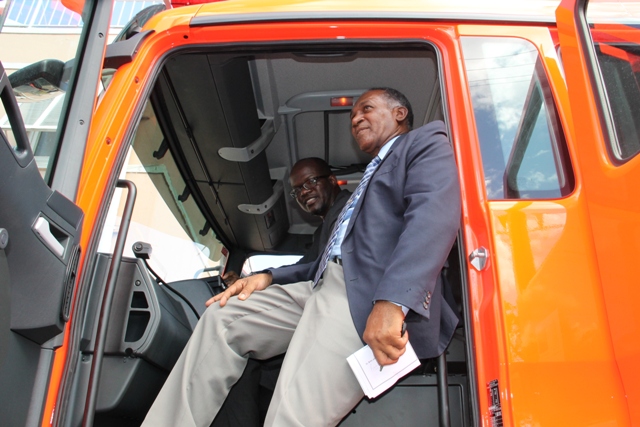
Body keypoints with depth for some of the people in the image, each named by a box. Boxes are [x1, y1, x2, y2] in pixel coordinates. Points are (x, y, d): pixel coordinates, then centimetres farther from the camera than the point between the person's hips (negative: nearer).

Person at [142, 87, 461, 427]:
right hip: (323, 285, 9)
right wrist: (270, 277, 12)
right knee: (221, 317, 0)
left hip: (369, 299, -9)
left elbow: (436, 211, -15)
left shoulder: (425, 142, 8)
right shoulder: (370, 176, 33)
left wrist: (392, 302, -30)